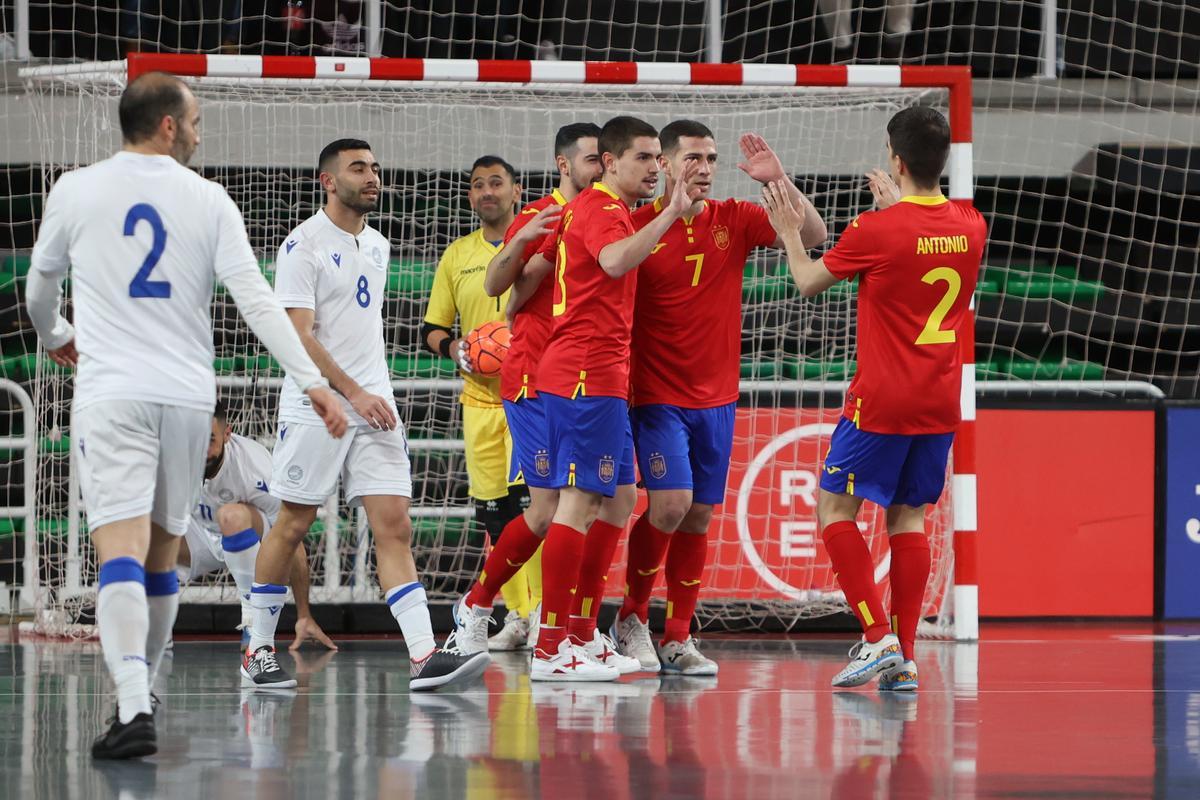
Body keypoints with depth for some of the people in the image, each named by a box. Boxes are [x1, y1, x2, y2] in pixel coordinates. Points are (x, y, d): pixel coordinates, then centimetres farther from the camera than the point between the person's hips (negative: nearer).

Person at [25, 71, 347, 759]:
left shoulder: (75, 192, 4)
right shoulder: (207, 198, 3)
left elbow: (40, 289, 20)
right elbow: (255, 298, -5)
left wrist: (55, 336, 41)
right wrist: (312, 381, -5)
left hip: (110, 393, -2)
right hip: (188, 393, 2)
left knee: (123, 552, -14)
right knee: (163, 553, 17)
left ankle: (134, 708, -30)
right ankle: (142, 692, 28)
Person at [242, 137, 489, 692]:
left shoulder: (377, 246, 15)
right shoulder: (304, 245, -8)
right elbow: (299, 334, -14)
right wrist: (354, 393, -19)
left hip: (373, 408, 6)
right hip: (315, 410, -6)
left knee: (394, 526, -5)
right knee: (292, 526, 2)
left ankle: (424, 656, -14)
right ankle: (258, 651, 14)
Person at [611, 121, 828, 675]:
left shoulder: (734, 220, 3)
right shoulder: (638, 226, -7)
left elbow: (812, 235, -6)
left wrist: (780, 181, -18)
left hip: (716, 398, 4)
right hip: (657, 395, -4)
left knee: (698, 516, 6)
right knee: (671, 504, -17)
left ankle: (678, 638, 14)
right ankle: (632, 616, 4)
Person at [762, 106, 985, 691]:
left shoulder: (875, 231, -15)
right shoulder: (971, 227, 1)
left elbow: (809, 282, 2)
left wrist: (789, 233, 19)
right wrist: (895, 206, 34)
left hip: (881, 401, -5)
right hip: (941, 403, 5)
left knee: (834, 508, 6)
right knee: (908, 518, 10)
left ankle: (878, 636, -6)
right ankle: (904, 657, 4)